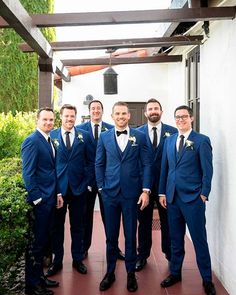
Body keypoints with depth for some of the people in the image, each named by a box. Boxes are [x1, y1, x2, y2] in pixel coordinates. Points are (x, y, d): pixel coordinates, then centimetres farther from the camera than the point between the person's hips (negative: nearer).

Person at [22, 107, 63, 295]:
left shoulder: (49, 140, 13)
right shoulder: (32, 141, -14)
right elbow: (28, 174, -17)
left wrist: (57, 193, 13)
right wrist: (37, 200, -17)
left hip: (50, 199, 8)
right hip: (39, 201, -8)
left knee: (43, 240, 18)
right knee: (36, 242, 3)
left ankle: (39, 277, 32)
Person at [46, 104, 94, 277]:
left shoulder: (84, 136, 3)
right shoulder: (51, 136, 1)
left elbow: (91, 161, 3)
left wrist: (87, 183, -4)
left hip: (78, 188, 1)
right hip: (57, 188, 0)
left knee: (78, 226, 11)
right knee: (57, 226, 10)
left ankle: (78, 259, 27)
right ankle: (57, 260, 25)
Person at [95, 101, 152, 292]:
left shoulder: (140, 137, 2)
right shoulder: (104, 137, 6)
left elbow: (146, 164, 0)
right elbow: (99, 164, 8)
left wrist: (146, 190, -6)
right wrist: (102, 187, 2)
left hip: (132, 193, -1)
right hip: (110, 193, 1)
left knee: (131, 235, 8)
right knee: (111, 235, 11)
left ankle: (131, 273, 25)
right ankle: (110, 272, 27)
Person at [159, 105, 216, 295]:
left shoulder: (202, 141, -4)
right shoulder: (169, 140, 11)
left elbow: (207, 170, -6)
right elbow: (165, 168, 11)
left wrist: (204, 194, -9)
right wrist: (162, 192, 8)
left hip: (193, 198, -4)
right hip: (172, 197, 5)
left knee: (199, 239, 4)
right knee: (176, 239, 15)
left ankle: (207, 279, 19)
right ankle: (175, 273, 30)